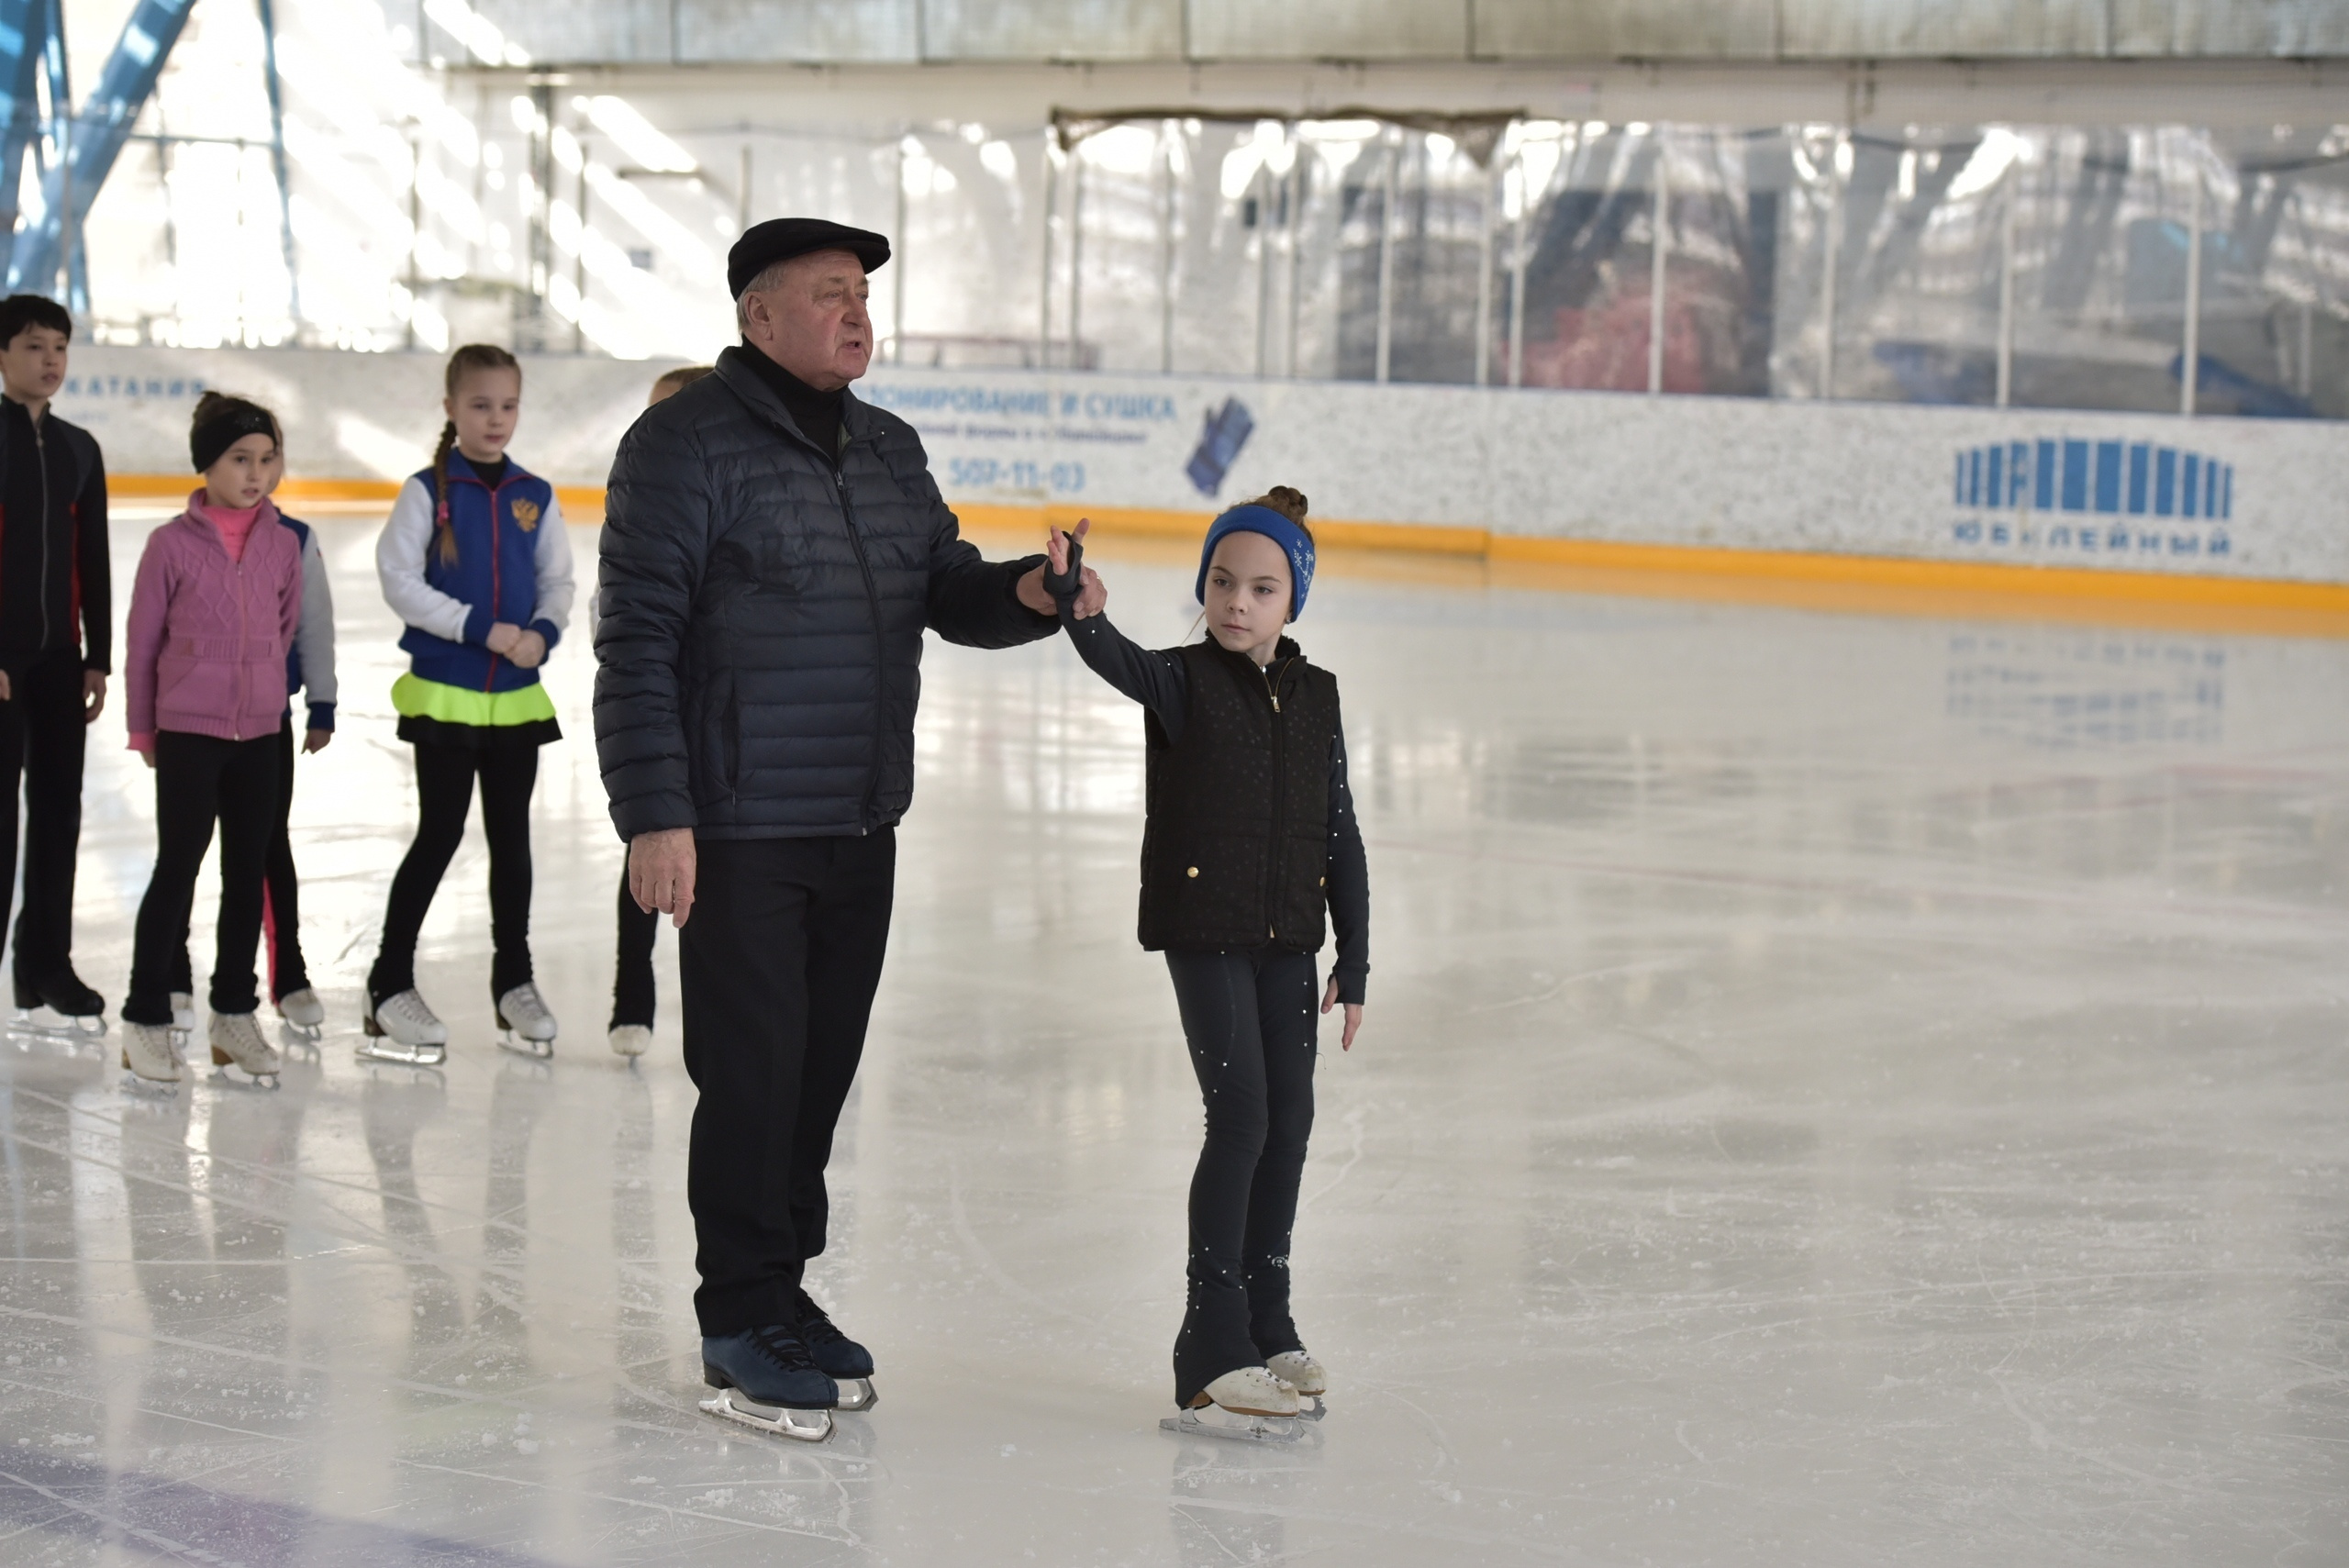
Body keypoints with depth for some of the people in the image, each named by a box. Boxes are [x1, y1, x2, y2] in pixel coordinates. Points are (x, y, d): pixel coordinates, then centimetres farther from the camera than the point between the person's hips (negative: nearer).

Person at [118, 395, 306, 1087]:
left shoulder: (283, 544, 1)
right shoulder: (172, 544, -9)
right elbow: (142, 641, -3)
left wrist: (263, 689, 13)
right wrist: (142, 728, 2)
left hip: (258, 732, 4)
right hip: (187, 731, -4)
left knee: (248, 872, 10)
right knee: (177, 869, -1)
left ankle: (235, 1013, 21)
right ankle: (146, 1019, 8)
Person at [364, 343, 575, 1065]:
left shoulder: (535, 497, 5)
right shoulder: (428, 491, -7)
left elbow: (558, 582, 7)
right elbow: (400, 581, -12)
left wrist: (543, 632, -14)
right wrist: (479, 628, -19)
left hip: (518, 698, 4)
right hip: (443, 695, -4)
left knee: (512, 840, 12)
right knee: (439, 836, -1)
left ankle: (515, 982, 24)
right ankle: (390, 985, 9)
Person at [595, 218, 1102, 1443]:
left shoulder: (889, 450, 13)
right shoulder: (686, 445, -10)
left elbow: (946, 591, 17)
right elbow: (638, 638, -13)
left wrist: (1025, 594, -6)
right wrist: (656, 813, -18)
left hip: (861, 832, 7)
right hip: (737, 834, -7)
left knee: (823, 1067, 12)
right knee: (752, 1073, -3)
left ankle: (781, 1292, 26)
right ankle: (742, 1321, 8)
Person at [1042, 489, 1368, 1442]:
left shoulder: (1315, 695, 6)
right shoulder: (1182, 683, -6)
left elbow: (1339, 832, 8)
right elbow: (1115, 658, -28)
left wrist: (1353, 957, 6)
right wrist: (1069, 594, -49)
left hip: (1286, 937, 5)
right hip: (1204, 930, -5)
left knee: (1290, 1120, 10)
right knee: (1240, 1117, -11)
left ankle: (1266, 1324, 25)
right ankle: (1211, 1350, -6)